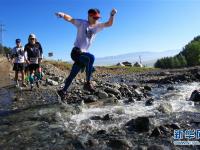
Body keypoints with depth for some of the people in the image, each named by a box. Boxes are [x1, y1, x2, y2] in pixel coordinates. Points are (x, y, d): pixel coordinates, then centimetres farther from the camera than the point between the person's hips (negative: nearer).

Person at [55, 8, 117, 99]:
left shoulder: (97, 26, 11)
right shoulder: (82, 23, -3)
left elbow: (109, 24, 7)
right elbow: (70, 19, -13)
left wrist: (112, 15, -10)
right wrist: (62, 15, -32)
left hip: (83, 53, 6)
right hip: (76, 52, -6)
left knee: (72, 75, 12)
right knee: (91, 58, -32)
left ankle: (63, 91, 28)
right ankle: (88, 83, -24)